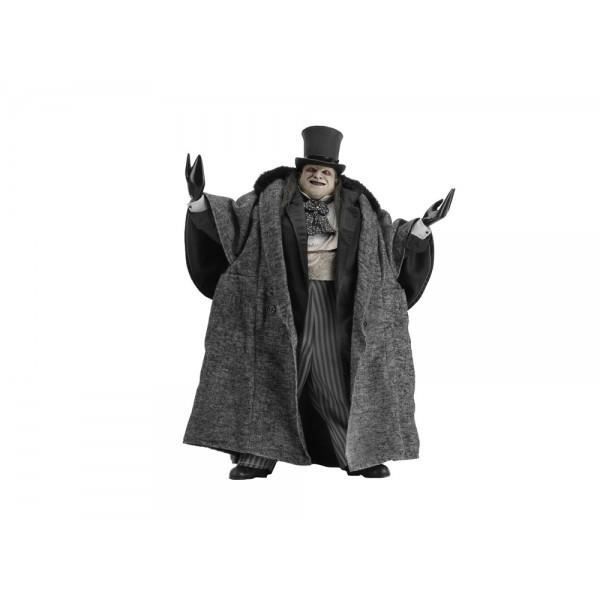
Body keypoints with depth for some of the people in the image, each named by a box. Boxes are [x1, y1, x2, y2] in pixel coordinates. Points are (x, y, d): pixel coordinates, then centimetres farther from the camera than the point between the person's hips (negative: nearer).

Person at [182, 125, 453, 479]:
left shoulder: (355, 208, 9)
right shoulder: (273, 200, 4)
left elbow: (394, 237, 12)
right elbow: (232, 217, 0)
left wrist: (424, 223, 1)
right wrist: (199, 200, -14)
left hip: (336, 305, 1)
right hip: (284, 303, -1)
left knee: (342, 373, 2)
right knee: (273, 370, -2)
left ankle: (360, 455, 12)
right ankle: (257, 456, 3)